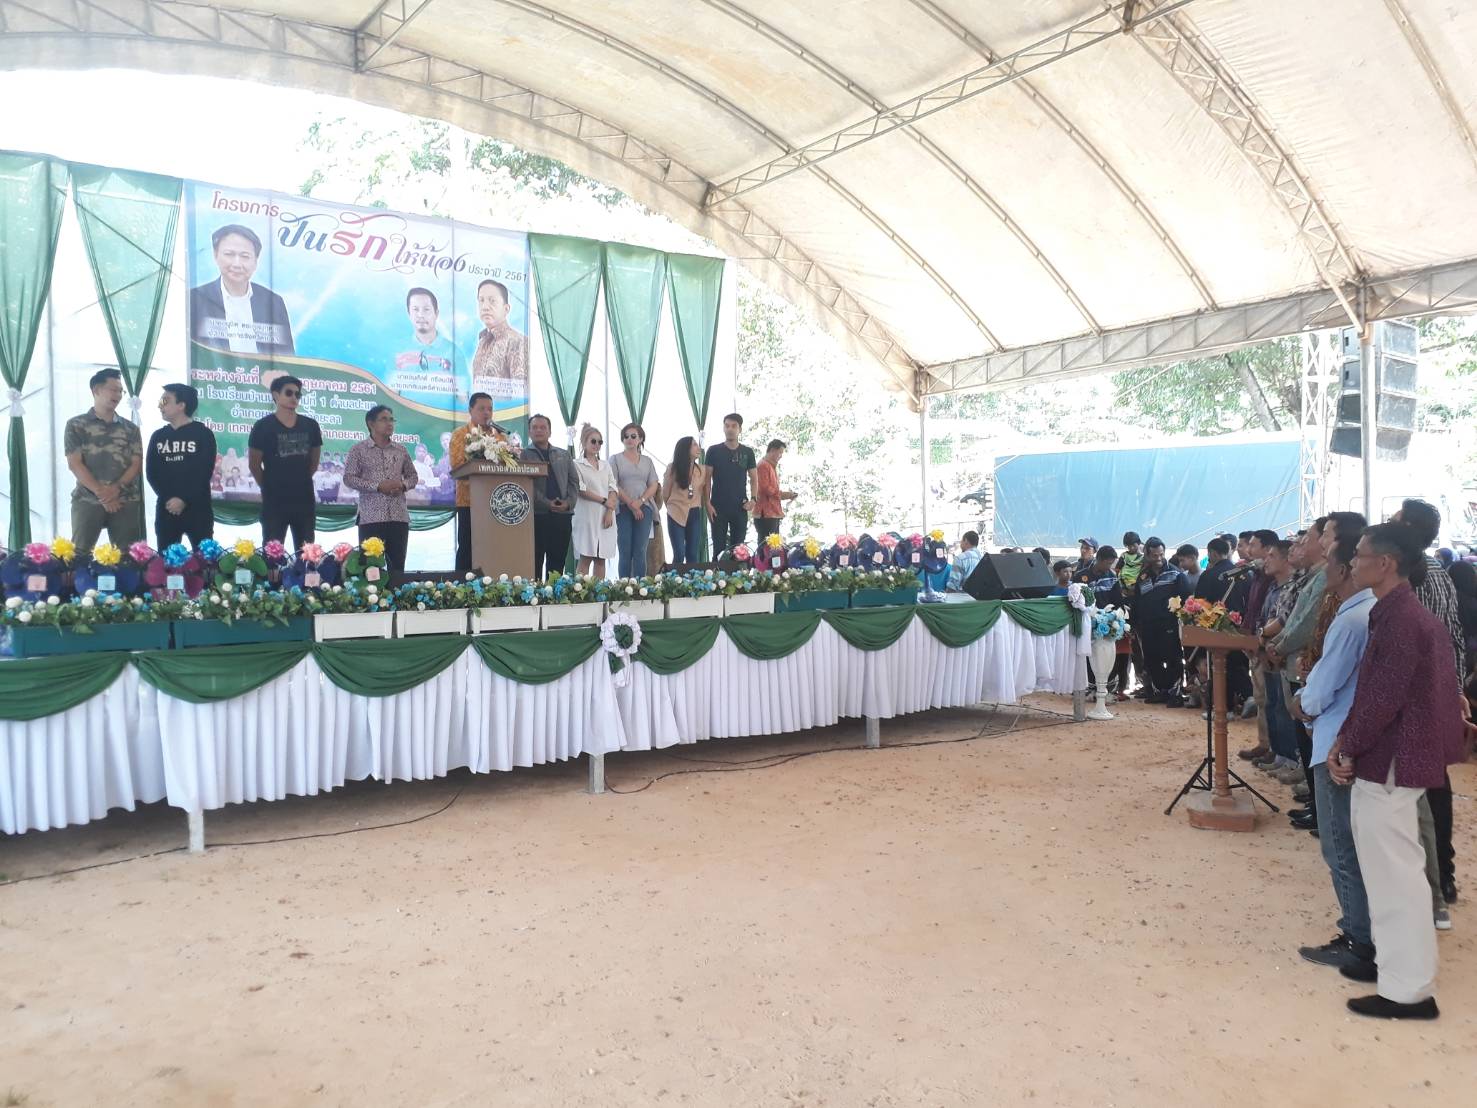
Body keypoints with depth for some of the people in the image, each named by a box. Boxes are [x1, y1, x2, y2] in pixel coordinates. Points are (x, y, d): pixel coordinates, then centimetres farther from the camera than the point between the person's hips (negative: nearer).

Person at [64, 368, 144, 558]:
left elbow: (136, 464, 5)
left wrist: (116, 488, -13)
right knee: (79, 553, -6)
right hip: (87, 500, -2)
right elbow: (74, 464, -3)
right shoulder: (76, 425, 5)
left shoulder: (130, 428, 13)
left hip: (125, 501, 2)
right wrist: (101, 492, -13)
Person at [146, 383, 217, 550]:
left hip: (198, 509, -4)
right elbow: (151, 472, 4)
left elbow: (204, 472, -8)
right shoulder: (158, 436, 11)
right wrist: (168, 499, -11)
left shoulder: (203, 434, -1)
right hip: (166, 509, 4)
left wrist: (184, 500, -16)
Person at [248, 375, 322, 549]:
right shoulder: (263, 426, -6)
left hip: (304, 500, 4)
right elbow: (254, 464, 0)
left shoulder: (310, 426, 5)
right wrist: (269, 487, 7)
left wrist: (301, 482, 14)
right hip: (274, 502, -4)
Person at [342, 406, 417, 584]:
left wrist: (403, 485, -5)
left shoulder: (401, 450, 12)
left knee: (397, 567, 4)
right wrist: (377, 486, -15)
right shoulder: (359, 449, 1)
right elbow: (349, 478, -5)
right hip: (370, 517, -3)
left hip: (399, 516, 3)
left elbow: (413, 476, 19)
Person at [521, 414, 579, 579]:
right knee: (535, 562, -2)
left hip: (562, 515, 4)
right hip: (536, 515, -4)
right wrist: (546, 503, -16)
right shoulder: (523, 455, 3)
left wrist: (568, 502, -6)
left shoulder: (563, 455, 18)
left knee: (558, 563, 6)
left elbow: (574, 481, 12)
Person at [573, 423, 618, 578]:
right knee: (586, 558, -7)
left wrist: (610, 512, -6)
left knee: (601, 559, 3)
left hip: (606, 516, 5)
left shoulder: (606, 466, 18)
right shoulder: (577, 464, 2)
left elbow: (613, 489, 9)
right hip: (587, 516, -5)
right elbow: (581, 490, -8)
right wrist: (603, 501, -10)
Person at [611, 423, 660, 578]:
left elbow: (654, 485, 8)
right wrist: (630, 504, -11)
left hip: (644, 509, 2)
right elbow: (614, 485, -3)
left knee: (640, 552, -2)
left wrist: (641, 501, -9)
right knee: (625, 552, -4)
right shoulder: (616, 459, 7)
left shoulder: (647, 461, 15)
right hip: (623, 509, -2)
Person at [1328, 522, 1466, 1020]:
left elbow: (1383, 698, -23)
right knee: (1391, 870, 20)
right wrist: (1347, 742, 6)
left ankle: (1409, 989, 9)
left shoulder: (1400, 619, -21)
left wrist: (1348, 749, -10)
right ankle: (1398, 962, 32)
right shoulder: (1404, 613, 11)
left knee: (1395, 874, -1)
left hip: (1389, 762, -10)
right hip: (1393, 757, 10)